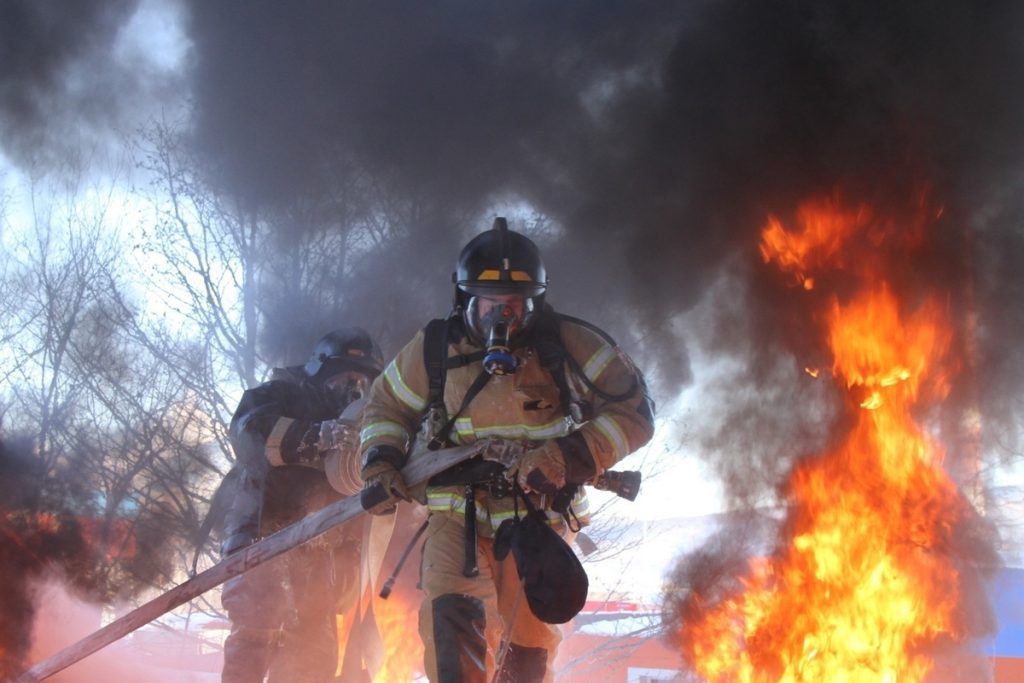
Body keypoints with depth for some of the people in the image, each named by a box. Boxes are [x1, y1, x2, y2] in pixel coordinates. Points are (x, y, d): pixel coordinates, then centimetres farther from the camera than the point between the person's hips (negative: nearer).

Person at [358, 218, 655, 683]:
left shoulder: (569, 346, -9)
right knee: (455, 618, -28)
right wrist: (381, 461, -5)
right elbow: (386, 406, 14)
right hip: (457, 521, 0)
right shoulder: (435, 349, -3)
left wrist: (570, 456, -23)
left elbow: (633, 413, -9)